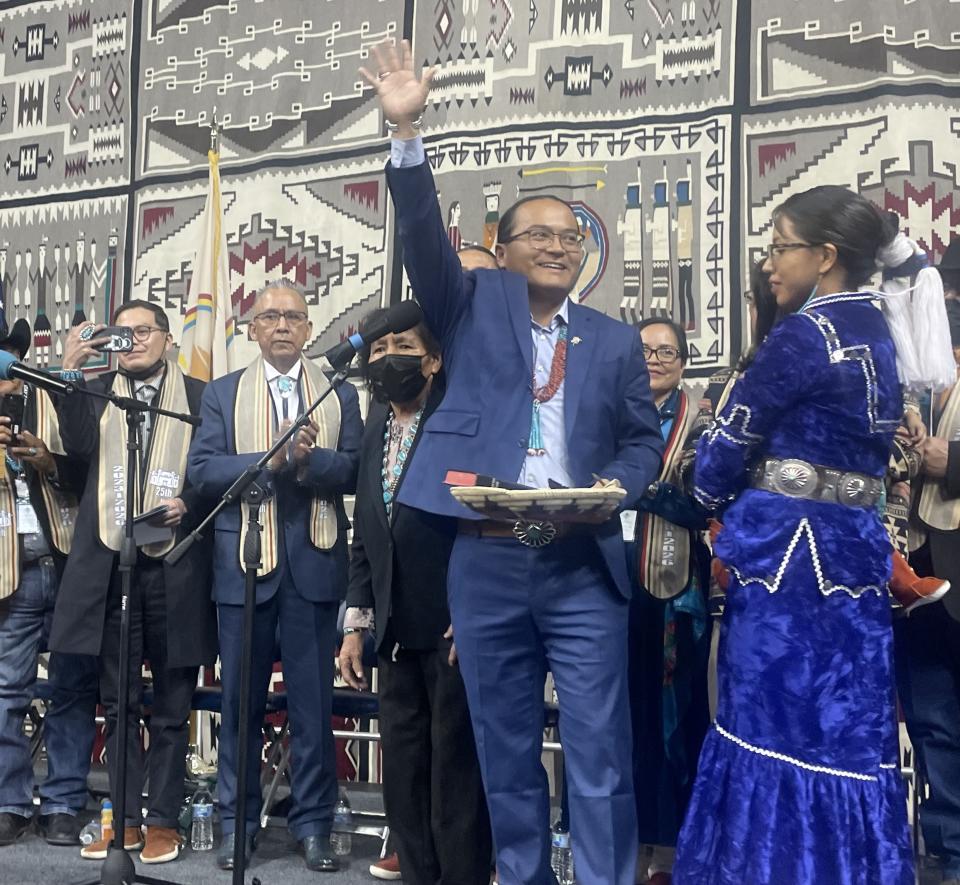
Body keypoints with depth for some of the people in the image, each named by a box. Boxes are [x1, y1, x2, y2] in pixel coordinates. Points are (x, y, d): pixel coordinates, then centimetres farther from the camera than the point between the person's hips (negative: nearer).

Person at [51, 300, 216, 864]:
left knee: (171, 706, 5)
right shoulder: (96, 392, 14)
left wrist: (186, 505, -13)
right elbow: (79, 446, -3)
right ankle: (127, 818, 21)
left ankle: (164, 821, 16)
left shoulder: (199, 396, 5)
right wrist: (71, 371, -6)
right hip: (111, 564, 3)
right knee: (119, 703, 10)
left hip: (175, 565, -3)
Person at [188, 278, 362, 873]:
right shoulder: (223, 393, 11)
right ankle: (238, 822, 20)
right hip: (244, 562, 1)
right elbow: (203, 469, -2)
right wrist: (270, 459, -14)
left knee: (314, 700, 4)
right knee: (241, 700, 8)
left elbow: (354, 471, -2)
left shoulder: (341, 394, 9)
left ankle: (314, 823, 15)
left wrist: (308, 458, -19)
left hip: (315, 563, 0)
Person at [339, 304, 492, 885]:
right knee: (403, 773, 12)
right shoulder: (376, 433, 14)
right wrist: (356, 623, 11)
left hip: (454, 628, -6)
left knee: (456, 772, 2)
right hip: (397, 633, 7)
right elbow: (365, 537, 16)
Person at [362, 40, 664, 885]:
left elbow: (644, 437, 11)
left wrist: (617, 488, -11)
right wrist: (407, 132, -15)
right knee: (506, 751, 11)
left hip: (584, 567, 0)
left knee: (599, 751, 0)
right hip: (487, 564, 0)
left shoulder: (616, 340, 11)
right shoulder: (475, 307, 8)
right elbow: (423, 238, -5)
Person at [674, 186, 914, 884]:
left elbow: (732, 442, -8)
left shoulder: (804, 334, -12)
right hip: (854, 546, 8)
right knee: (848, 729, 12)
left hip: (787, 548, -8)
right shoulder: (878, 333, 13)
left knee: (777, 725, 1)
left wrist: (711, 493, 11)